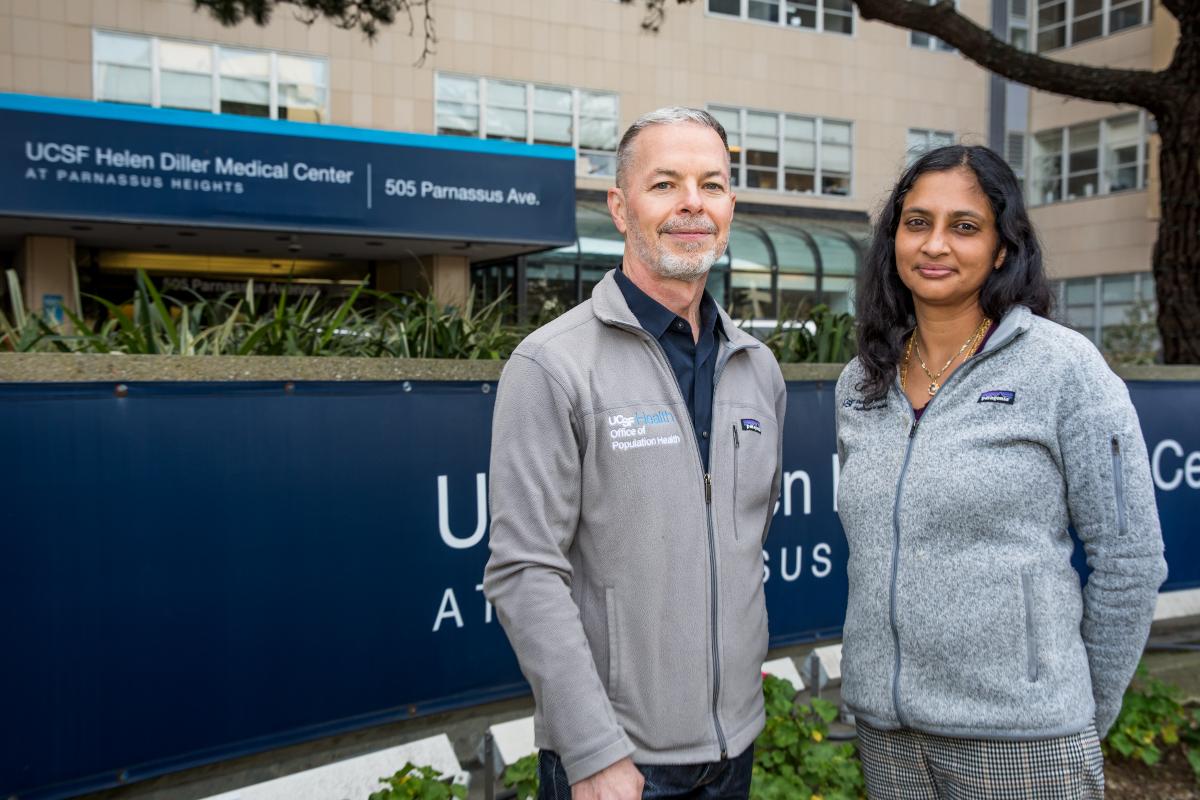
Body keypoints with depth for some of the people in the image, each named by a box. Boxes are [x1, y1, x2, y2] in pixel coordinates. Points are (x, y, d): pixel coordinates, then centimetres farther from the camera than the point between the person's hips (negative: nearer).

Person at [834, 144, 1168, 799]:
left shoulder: (1063, 365, -9)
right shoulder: (858, 384, 5)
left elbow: (1129, 559, -6)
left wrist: (1089, 712, 0)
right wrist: (888, 682, 12)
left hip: (1019, 739, -4)